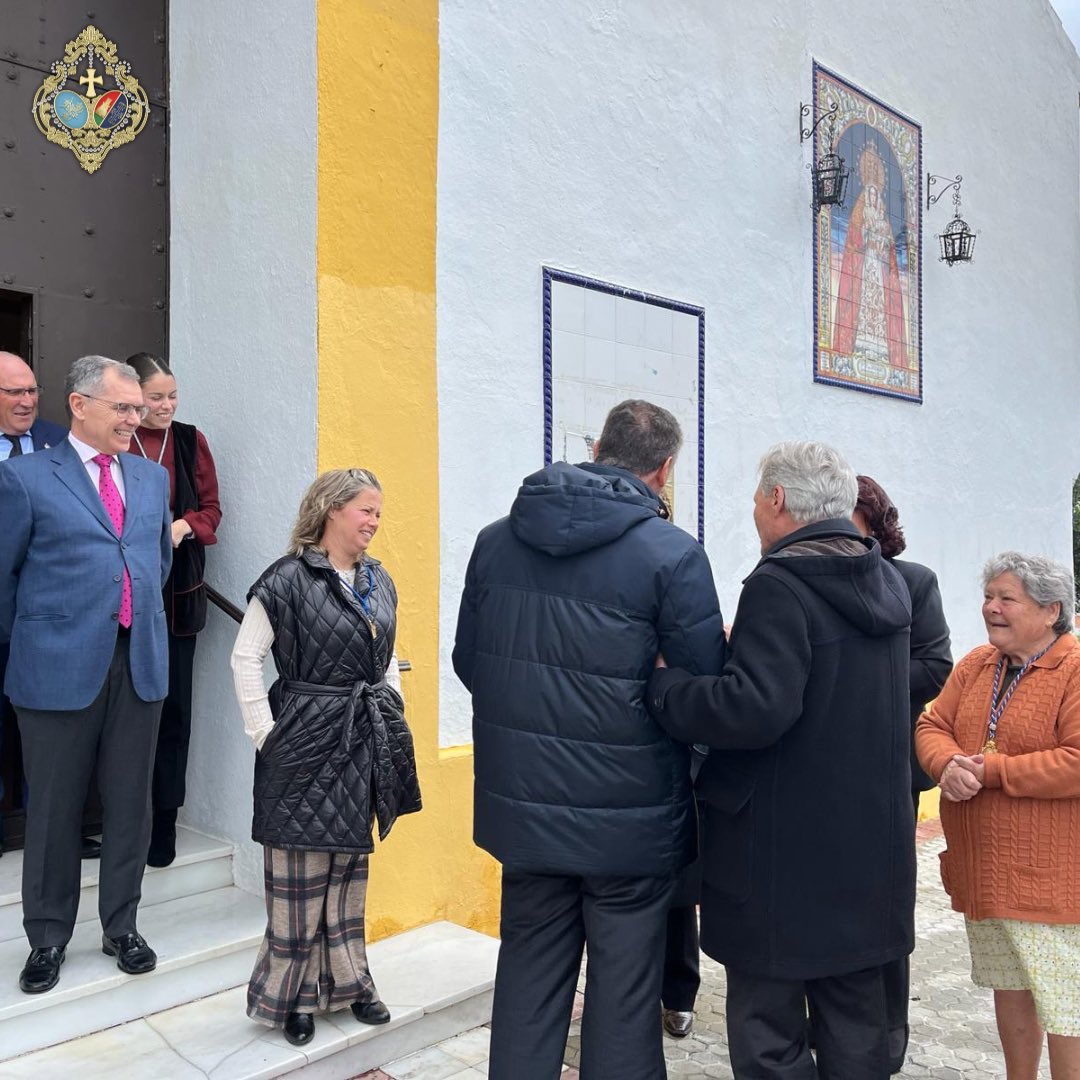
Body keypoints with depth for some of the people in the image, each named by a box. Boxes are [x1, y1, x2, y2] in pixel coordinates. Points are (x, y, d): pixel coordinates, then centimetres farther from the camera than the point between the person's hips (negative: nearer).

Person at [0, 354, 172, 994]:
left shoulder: (153, 477, 12)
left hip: (140, 660, 4)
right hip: (59, 666, -4)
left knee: (130, 801, 11)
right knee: (55, 808, 8)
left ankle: (122, 925, 28)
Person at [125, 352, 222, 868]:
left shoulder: (190, 440, 6)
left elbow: (211, 506, 11)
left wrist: (184, 526, -8)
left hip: (177, 592, 2)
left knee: (173, 703, 4)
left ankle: (163, 819, 16)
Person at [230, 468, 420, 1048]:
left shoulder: (378, 580, 8)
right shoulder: (289, 579, -12)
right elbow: (246, 657, -11)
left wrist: (390, 713, 12)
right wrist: (266, 735, -12)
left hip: (365, 744, 6)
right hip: (307, 743, -6)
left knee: (350, 870, 17)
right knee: (300, 877, 4)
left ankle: (346, 979, 32)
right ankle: (290, 993, 22)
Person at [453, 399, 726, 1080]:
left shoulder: (496, 540, 0)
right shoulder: (672, 554, -15)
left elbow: (469, 664, 8)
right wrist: (726, 644, 9)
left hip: (523, 811, 4)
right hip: (630, 822, -4)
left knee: (529, 980, 18)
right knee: (624, 996, 12)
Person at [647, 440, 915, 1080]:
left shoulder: (779, 584, -19)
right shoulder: (889, 583, 8)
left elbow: (757, 708, -30)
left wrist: (662, 683, -16)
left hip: (785, 854, -8)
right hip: (871, 843, 8)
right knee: (857, 1019, 20)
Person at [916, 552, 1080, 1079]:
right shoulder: (975, 664, 8)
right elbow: (932, 725, 7)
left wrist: (990, 771, -20)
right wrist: (949, 764, -15)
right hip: (983, 870, 7)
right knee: (1008, 986, 22)